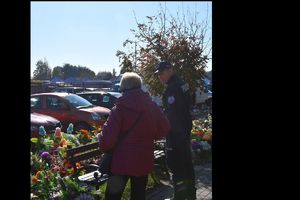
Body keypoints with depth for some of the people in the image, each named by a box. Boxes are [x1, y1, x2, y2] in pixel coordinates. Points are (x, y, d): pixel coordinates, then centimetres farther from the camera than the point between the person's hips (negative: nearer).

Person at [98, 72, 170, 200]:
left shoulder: (119, 108, -16)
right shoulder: (152, 106, -2)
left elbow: (108, 136, -19)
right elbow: (164, 129, 6)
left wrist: (103, 144, 2)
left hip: (122, 161, -4)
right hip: (144, 161, 4)